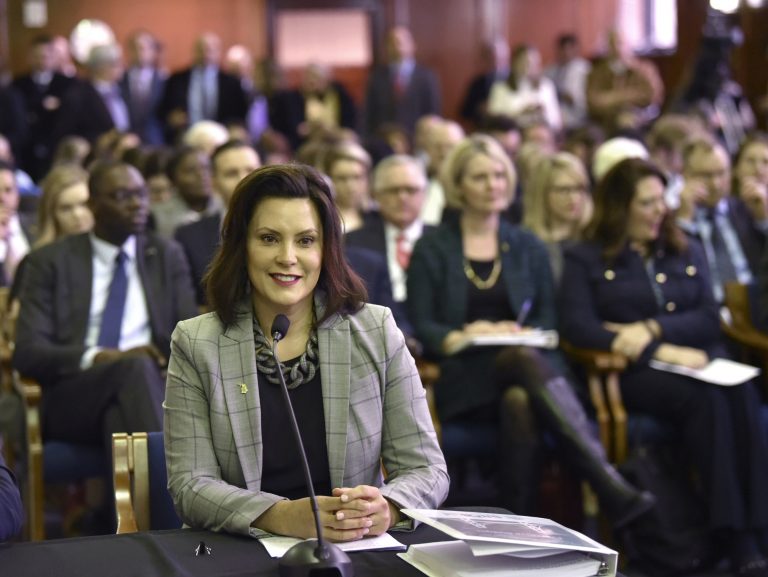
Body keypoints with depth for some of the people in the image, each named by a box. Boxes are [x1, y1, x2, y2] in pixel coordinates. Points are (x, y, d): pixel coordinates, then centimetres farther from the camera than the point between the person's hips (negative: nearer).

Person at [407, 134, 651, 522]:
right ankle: (610, 487, -50)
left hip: (523, 362, 3)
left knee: (519, 401, -38)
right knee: (526, 361, -38)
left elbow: (548, 317, 15)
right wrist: (460, 337, -19)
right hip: (464, 377, -3)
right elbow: (421, 326, 3)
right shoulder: (432, 250, 12)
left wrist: (519, 333, -9)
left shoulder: (527, 247, 21)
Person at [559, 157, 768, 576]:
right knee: (705, 399, -36)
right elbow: (576, 326, -5)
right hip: (634, 372, -3)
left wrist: (651, 329, -7)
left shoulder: (686, 252, 24)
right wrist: (660, 352, -14)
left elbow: (710, 319, 12)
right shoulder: (585, 259, 11)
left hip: (699, 360, 3)